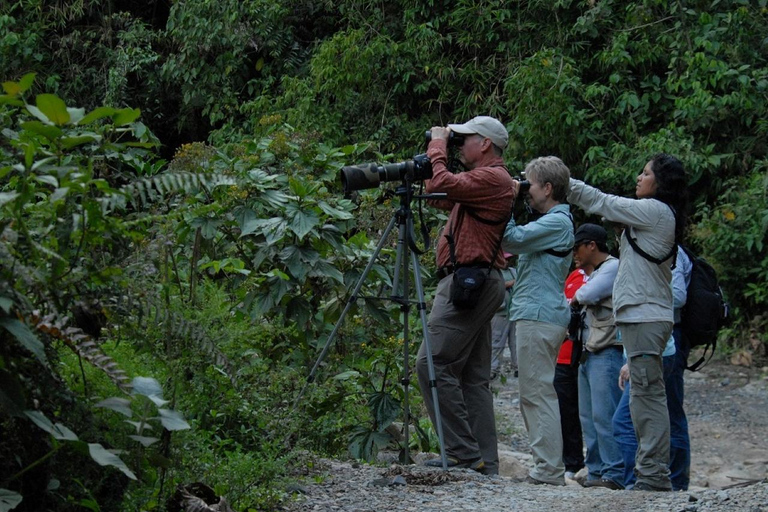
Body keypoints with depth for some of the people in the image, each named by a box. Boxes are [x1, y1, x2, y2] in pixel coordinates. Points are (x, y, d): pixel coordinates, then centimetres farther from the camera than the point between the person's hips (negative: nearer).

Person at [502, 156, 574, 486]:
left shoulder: (558, 222, -11)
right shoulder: (549, 220, 21)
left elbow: (513, 239, -19)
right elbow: (516, 244, 23)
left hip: (539, 316, -11)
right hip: (534, 314, 11)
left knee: (537, 394, -12)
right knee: (534, 396, 13)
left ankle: (549, 471, -13)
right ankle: (547, 468, 15)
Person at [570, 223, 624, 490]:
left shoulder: (614, 267, -7)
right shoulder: (595, 272, 25)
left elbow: (588, 295, -19)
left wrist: (574, 299, 1)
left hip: (608, 353, -10)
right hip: (589, 353, 10)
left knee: (604, 415, -14)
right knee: (588, 417, 8)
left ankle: (615, 474, -15)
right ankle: (596, 471, 11)